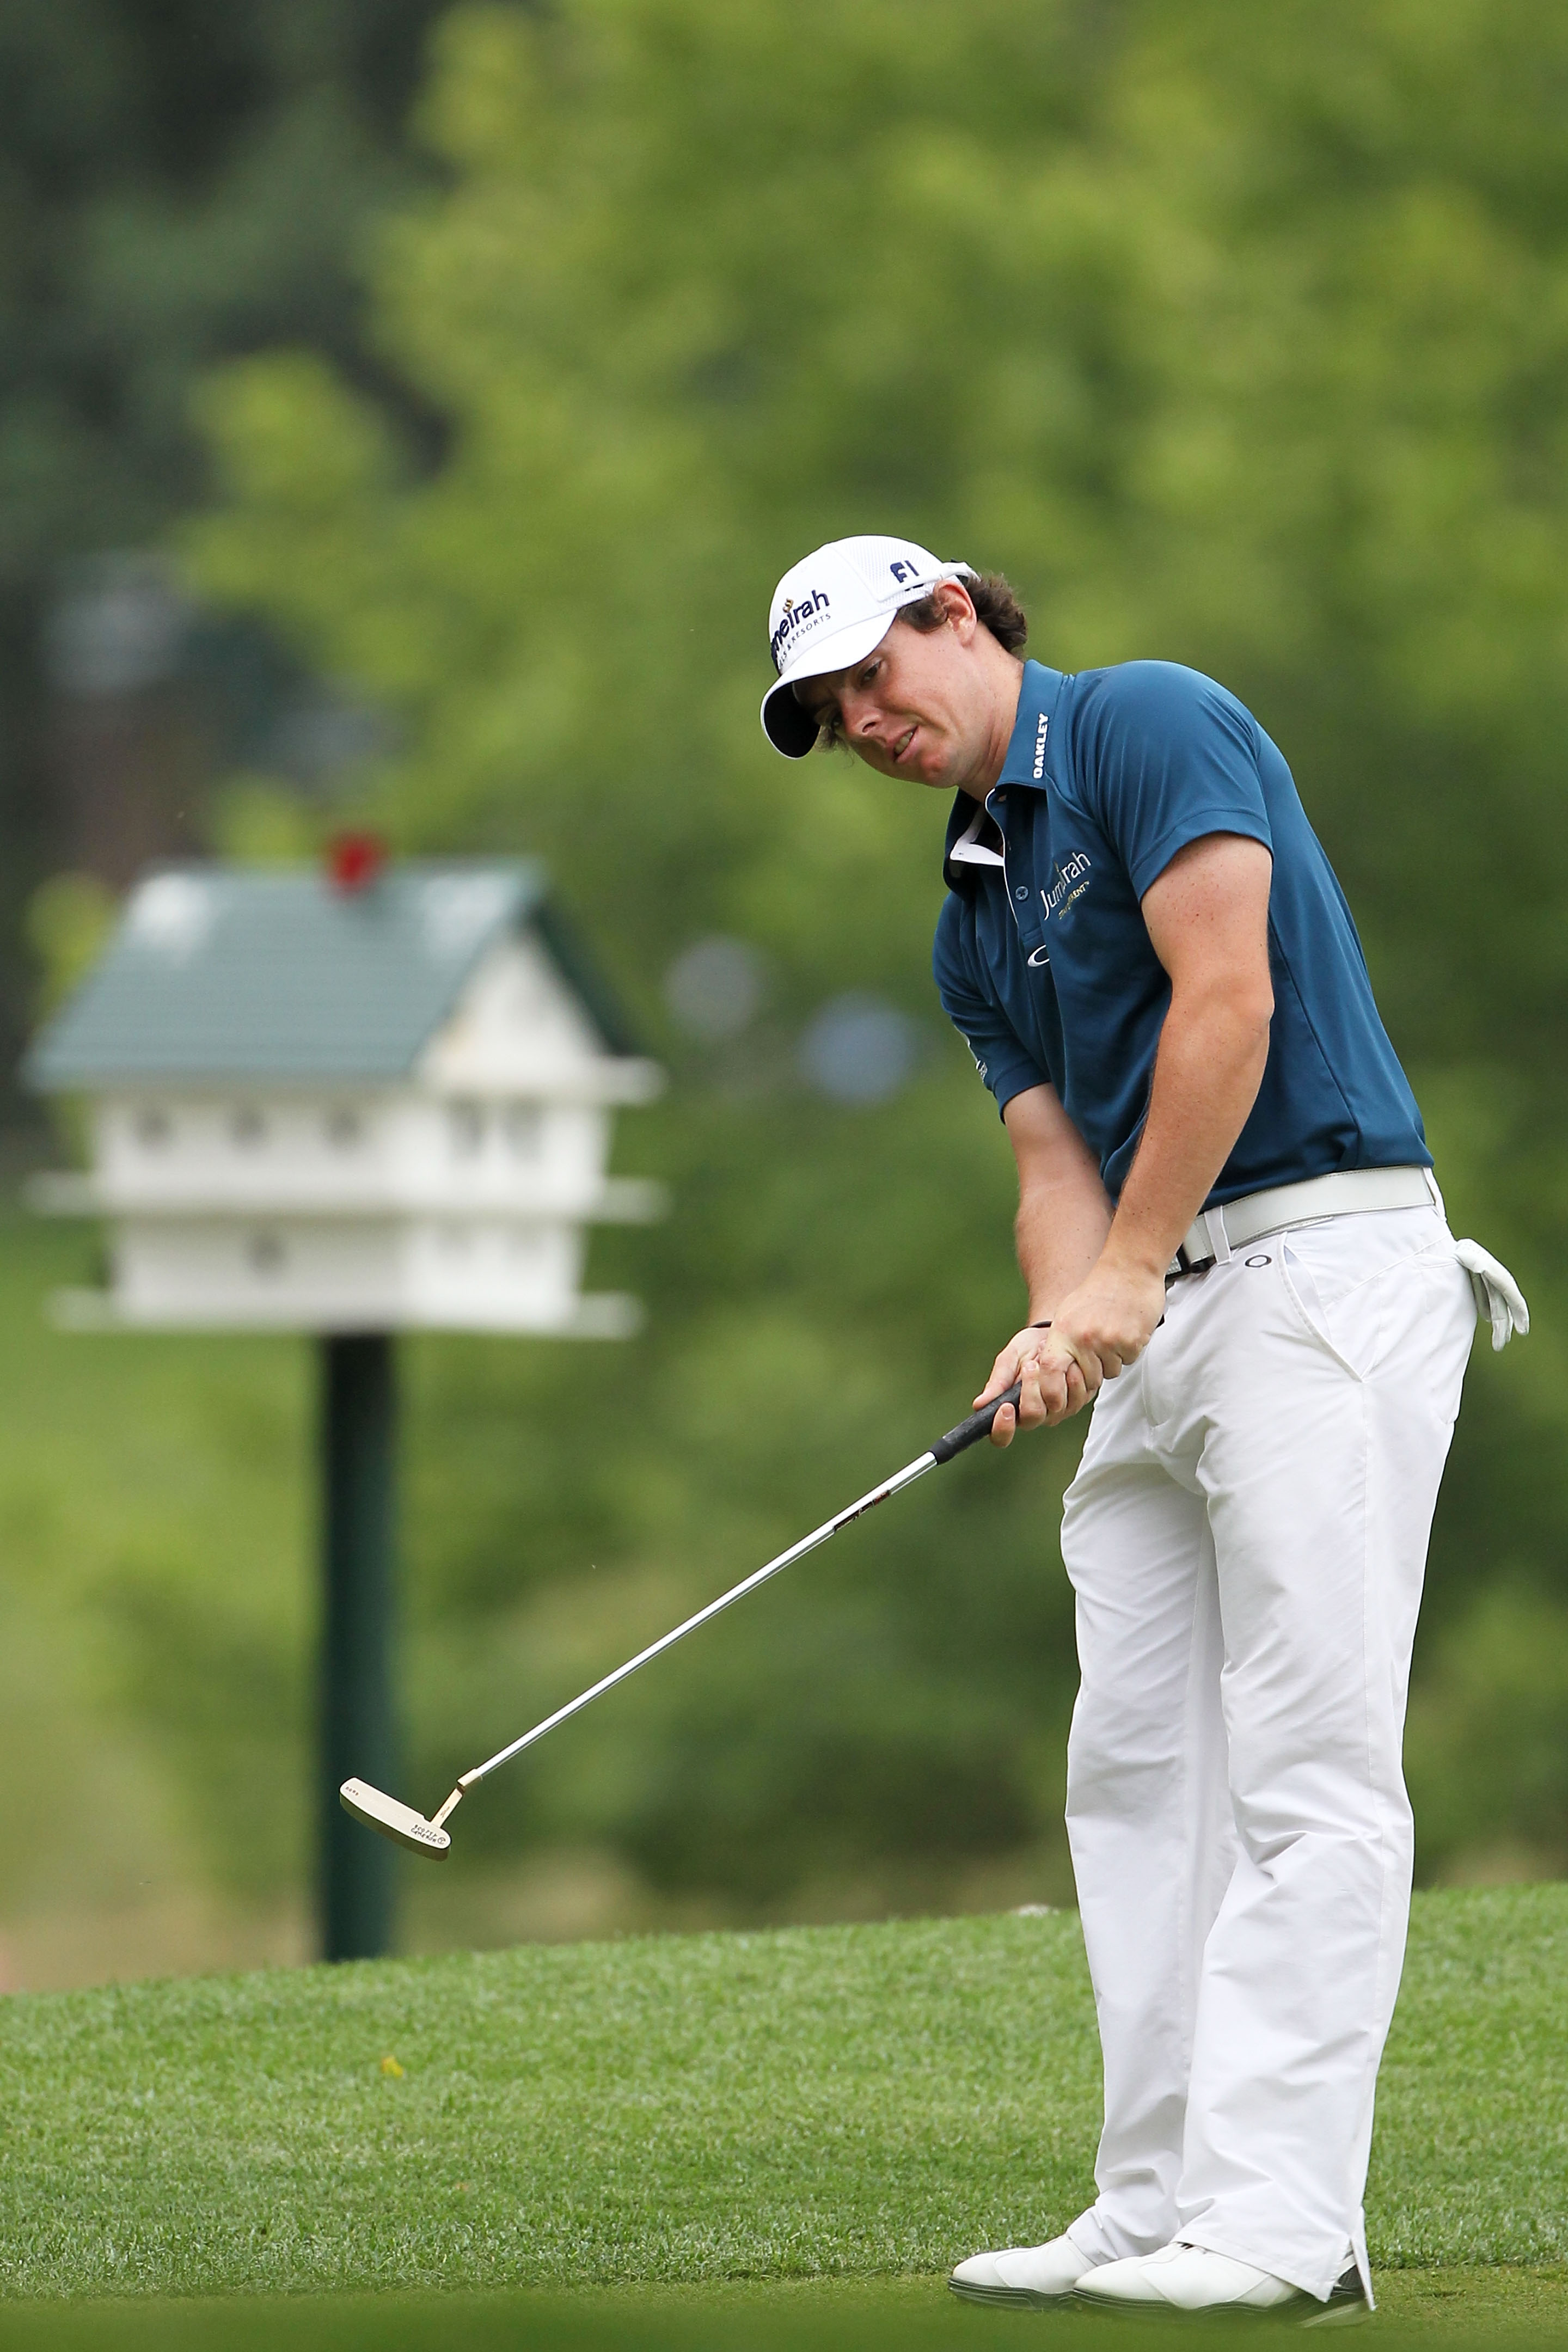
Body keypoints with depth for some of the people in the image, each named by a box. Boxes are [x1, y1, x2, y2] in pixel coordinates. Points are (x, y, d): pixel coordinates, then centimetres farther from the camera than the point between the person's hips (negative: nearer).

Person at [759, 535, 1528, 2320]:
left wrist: (1128, 1277, -13)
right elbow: (1061, 1165, 13)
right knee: (1136, 1768, 5)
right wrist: (1062, 1323, -9)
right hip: (1159, 1324, 9)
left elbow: (1228, 1000, -15)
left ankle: (1282, 2221, -15)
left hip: (1322, 1268, -9)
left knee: (1304, 1766, -11)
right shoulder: (975, 925, 20)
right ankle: (1163, 2207, 6)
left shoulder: (1150, 724, -5)